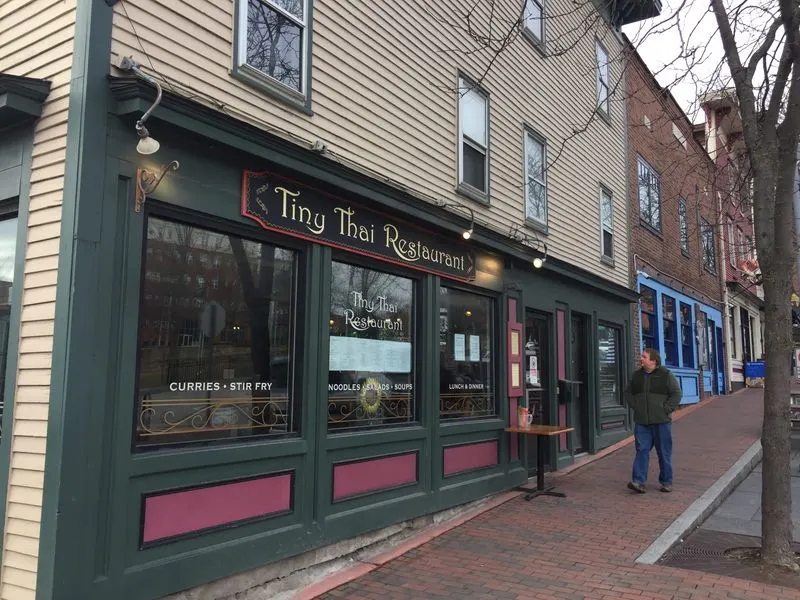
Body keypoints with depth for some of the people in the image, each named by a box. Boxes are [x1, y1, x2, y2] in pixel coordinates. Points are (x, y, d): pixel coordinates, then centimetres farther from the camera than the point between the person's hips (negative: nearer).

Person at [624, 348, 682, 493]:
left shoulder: (666, 375, -4)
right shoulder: (637, 375, 8)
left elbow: (676, 393, -3)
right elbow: (628, 393, 18)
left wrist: (666, 409, -10)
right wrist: (635, 407, 5)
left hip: (661, 421, -3)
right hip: (641, 421, 3)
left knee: (664, 453, 6)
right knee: (642, 450, -3)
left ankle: (666, 482, 18)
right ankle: (638, 481, -7)